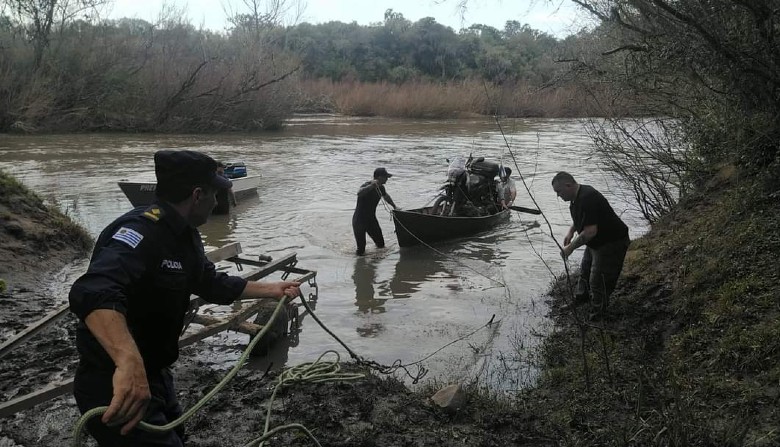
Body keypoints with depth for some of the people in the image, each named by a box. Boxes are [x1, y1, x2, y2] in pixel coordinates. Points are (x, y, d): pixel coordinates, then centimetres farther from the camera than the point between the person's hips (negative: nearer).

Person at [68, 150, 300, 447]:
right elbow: (94, 293, -46)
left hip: (155, 376, 10)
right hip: (116, 388, -10)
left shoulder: (184, 235, 5)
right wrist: (129, 361, -60)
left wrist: (271, 290, 22)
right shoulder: (140, 232, -28)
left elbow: (211, 283, 20)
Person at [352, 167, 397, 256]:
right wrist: (371, 186, -56)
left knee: (381, 245, 12)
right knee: (361, 252, -10)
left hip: (371, 219, 7)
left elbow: (386, 196, 26)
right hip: (359, 221, -7)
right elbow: (359, 193, -46)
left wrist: (394, 206, 31)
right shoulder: (367, 186, -22)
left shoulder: (381, 188, 2)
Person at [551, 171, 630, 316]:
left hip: (612, 243, -11)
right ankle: (579, 300, 43)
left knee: (598, 281, -5)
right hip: (595, 243, 11)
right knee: (585, 271, 23)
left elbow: (590, 231, -34)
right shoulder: (576, 197, 2)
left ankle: (598, 315, 11)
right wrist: (571, 231, 5)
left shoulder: (587, 199, -31)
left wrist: (571, 247, -26)